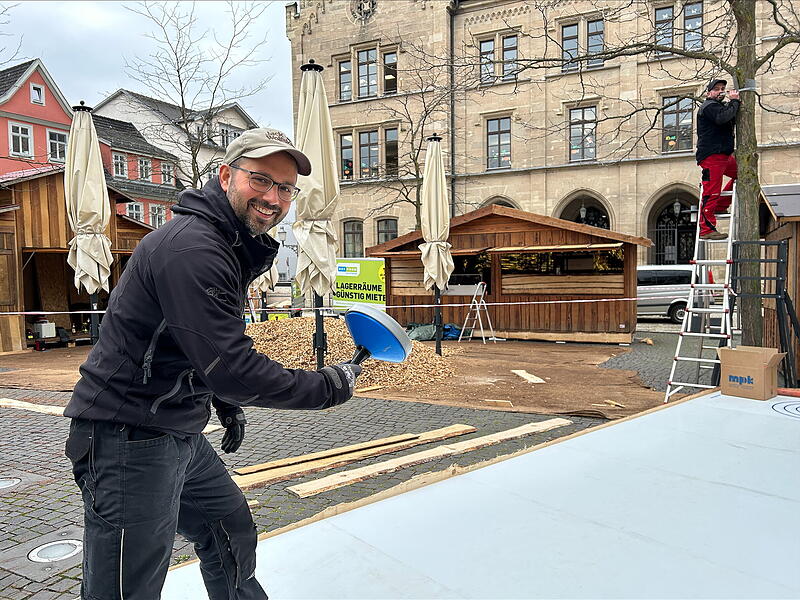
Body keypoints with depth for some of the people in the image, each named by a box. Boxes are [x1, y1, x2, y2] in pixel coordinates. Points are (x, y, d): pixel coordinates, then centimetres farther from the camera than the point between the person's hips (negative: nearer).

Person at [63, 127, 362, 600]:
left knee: (232, 534, 24)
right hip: (129, 438, -10)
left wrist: (228, 405, 17)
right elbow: (231, 368, -27)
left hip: (181, 435, 10)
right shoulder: (192, 246, -23)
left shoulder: (233, 247, 12)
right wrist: (328, 387, -18)